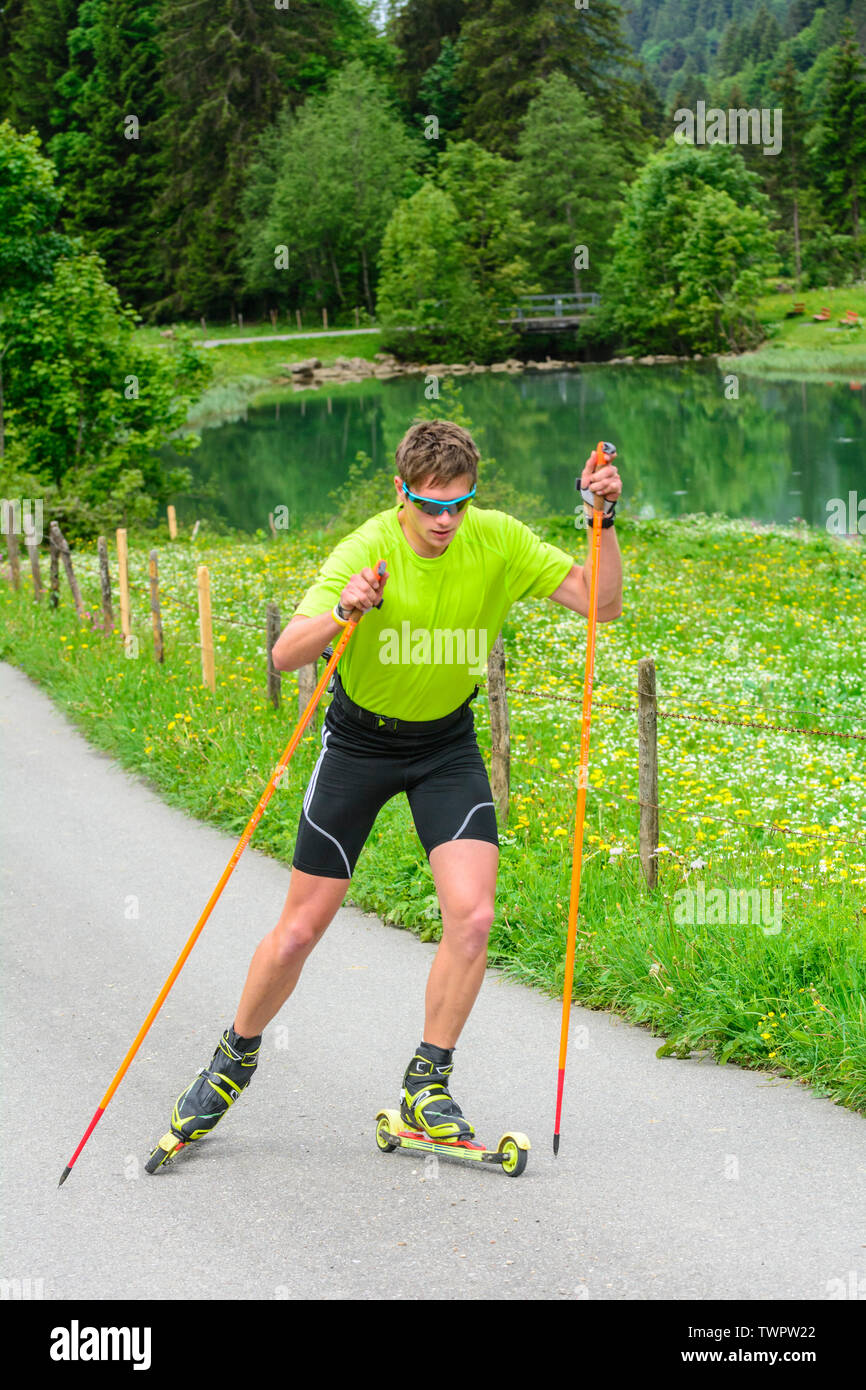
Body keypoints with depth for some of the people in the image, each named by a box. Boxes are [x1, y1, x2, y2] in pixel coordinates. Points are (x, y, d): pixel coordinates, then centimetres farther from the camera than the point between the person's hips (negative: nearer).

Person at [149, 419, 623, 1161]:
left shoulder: (498, 541, -15)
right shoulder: (368, 550, -25)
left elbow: (602, 604, -14)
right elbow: (284, 655, -36)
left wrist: (603, 521, -28)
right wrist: (342, 612, -55)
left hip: (447, 744, 2)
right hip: (360, 740, -2)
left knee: (472, 914, -15)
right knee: (301, 929, 1)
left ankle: (427, 1086, 3)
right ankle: (237, 1058, 27)